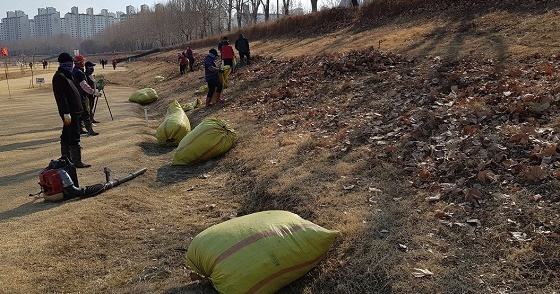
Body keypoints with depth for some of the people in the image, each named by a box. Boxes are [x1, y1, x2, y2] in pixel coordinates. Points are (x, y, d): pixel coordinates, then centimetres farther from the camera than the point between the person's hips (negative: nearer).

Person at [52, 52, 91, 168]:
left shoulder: (66, 75, 18)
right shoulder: (59, 77, -14)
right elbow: (61, 97, -20)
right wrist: (66, 113, -24)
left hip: (73, 110, 11)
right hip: (69, 112, -11)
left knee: (66, 135, 16)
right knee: (74, 136, -9)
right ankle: (77, 161, -7)